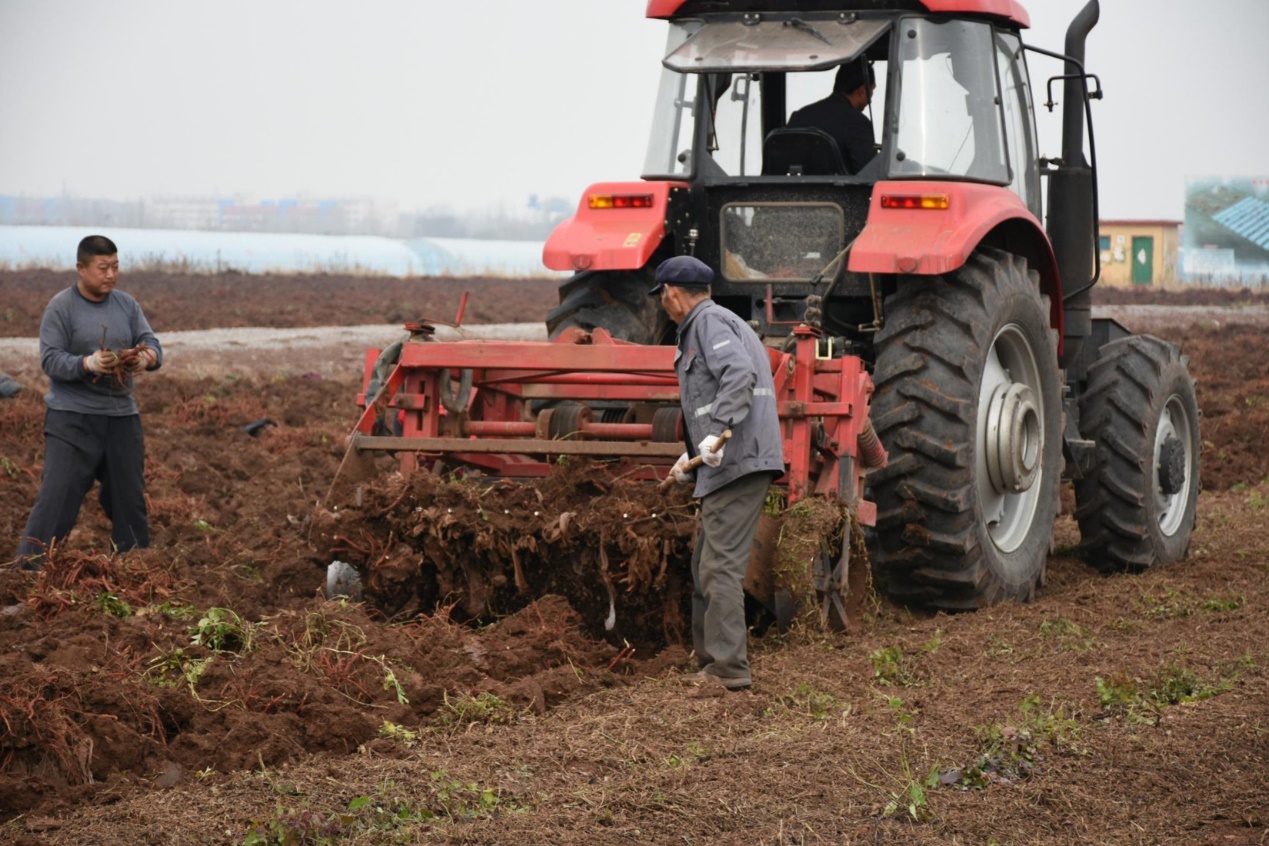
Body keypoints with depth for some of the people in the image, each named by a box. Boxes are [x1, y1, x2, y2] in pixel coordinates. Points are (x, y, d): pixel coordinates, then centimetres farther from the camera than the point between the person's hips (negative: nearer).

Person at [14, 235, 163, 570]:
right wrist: (87, 364, -31)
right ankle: (29, 565, -3)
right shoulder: (61, 306, -7)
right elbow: (50, 358, -14)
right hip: (72, 417, -5)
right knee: (57, 495, -9)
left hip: (121, 415, 5)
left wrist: (146, 358, -20)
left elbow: (152, 345, 4)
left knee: (130, 497, 11)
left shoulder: (127, 304, 7)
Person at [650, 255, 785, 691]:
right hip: (728, 465, 11)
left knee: (720, 566, -11)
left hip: (736, 463, -11)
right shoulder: (720, 322, 25)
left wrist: (717, 433, -31)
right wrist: (692, 457, 27)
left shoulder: (710, 322, -7)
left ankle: (729, 667, -11)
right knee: (706, 565, 16)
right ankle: (710, 658, 21)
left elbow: (740, 374, -25)